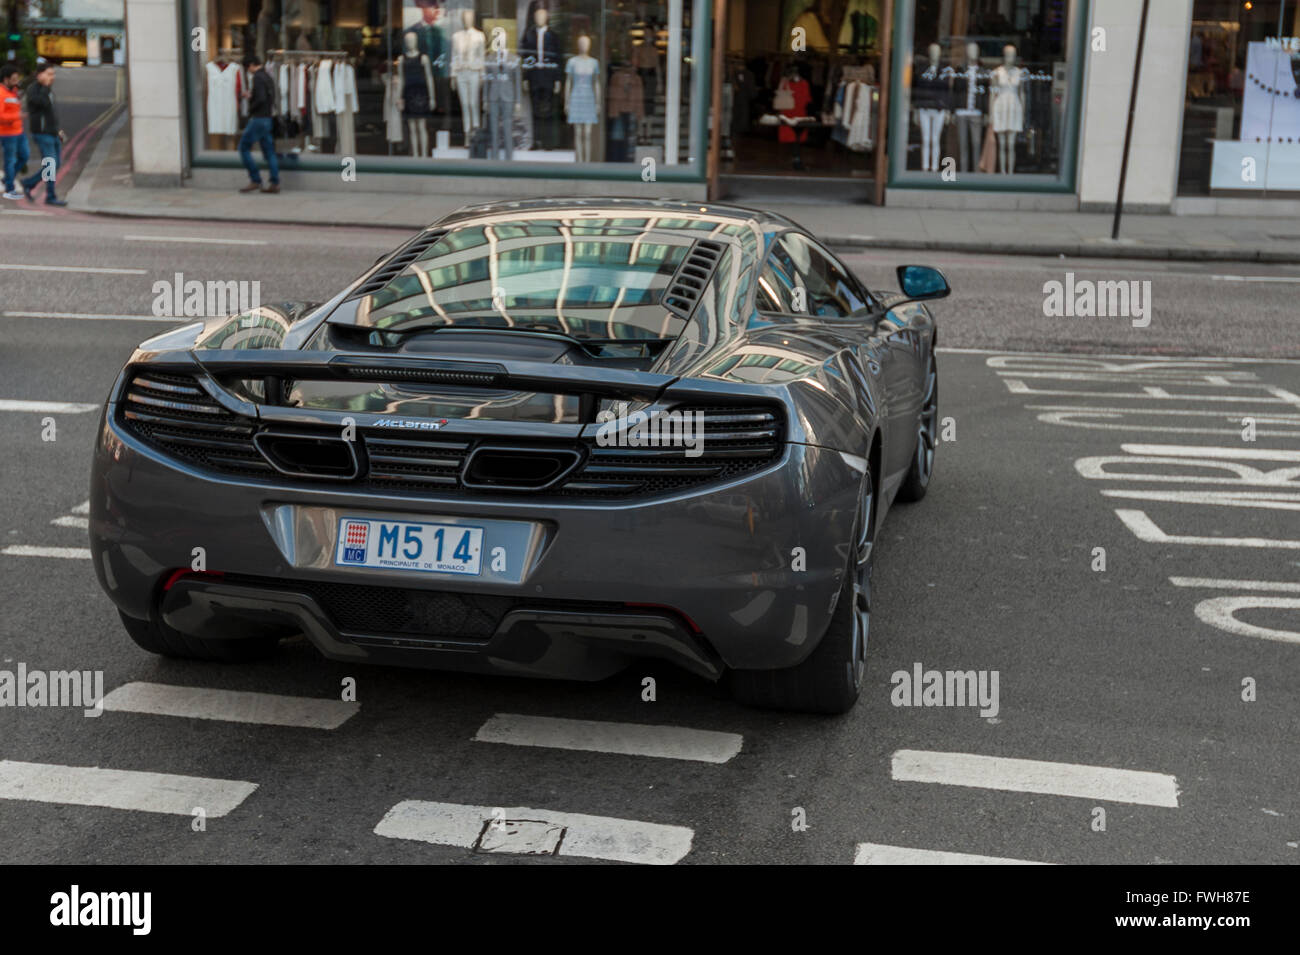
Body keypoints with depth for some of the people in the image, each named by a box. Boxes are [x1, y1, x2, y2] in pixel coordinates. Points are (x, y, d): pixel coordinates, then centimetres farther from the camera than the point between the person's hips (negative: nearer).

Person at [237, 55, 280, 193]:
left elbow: (261, 99, -23)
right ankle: (275, 183, 4)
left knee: (244, 147, -1)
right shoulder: (268, 77, 14)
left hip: (258, 118, -9)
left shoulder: (258, 78, -14)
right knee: (269, 151, 8)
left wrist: (250, 109, -7)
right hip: (267, 118, 9)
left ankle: (255, 181, -5)